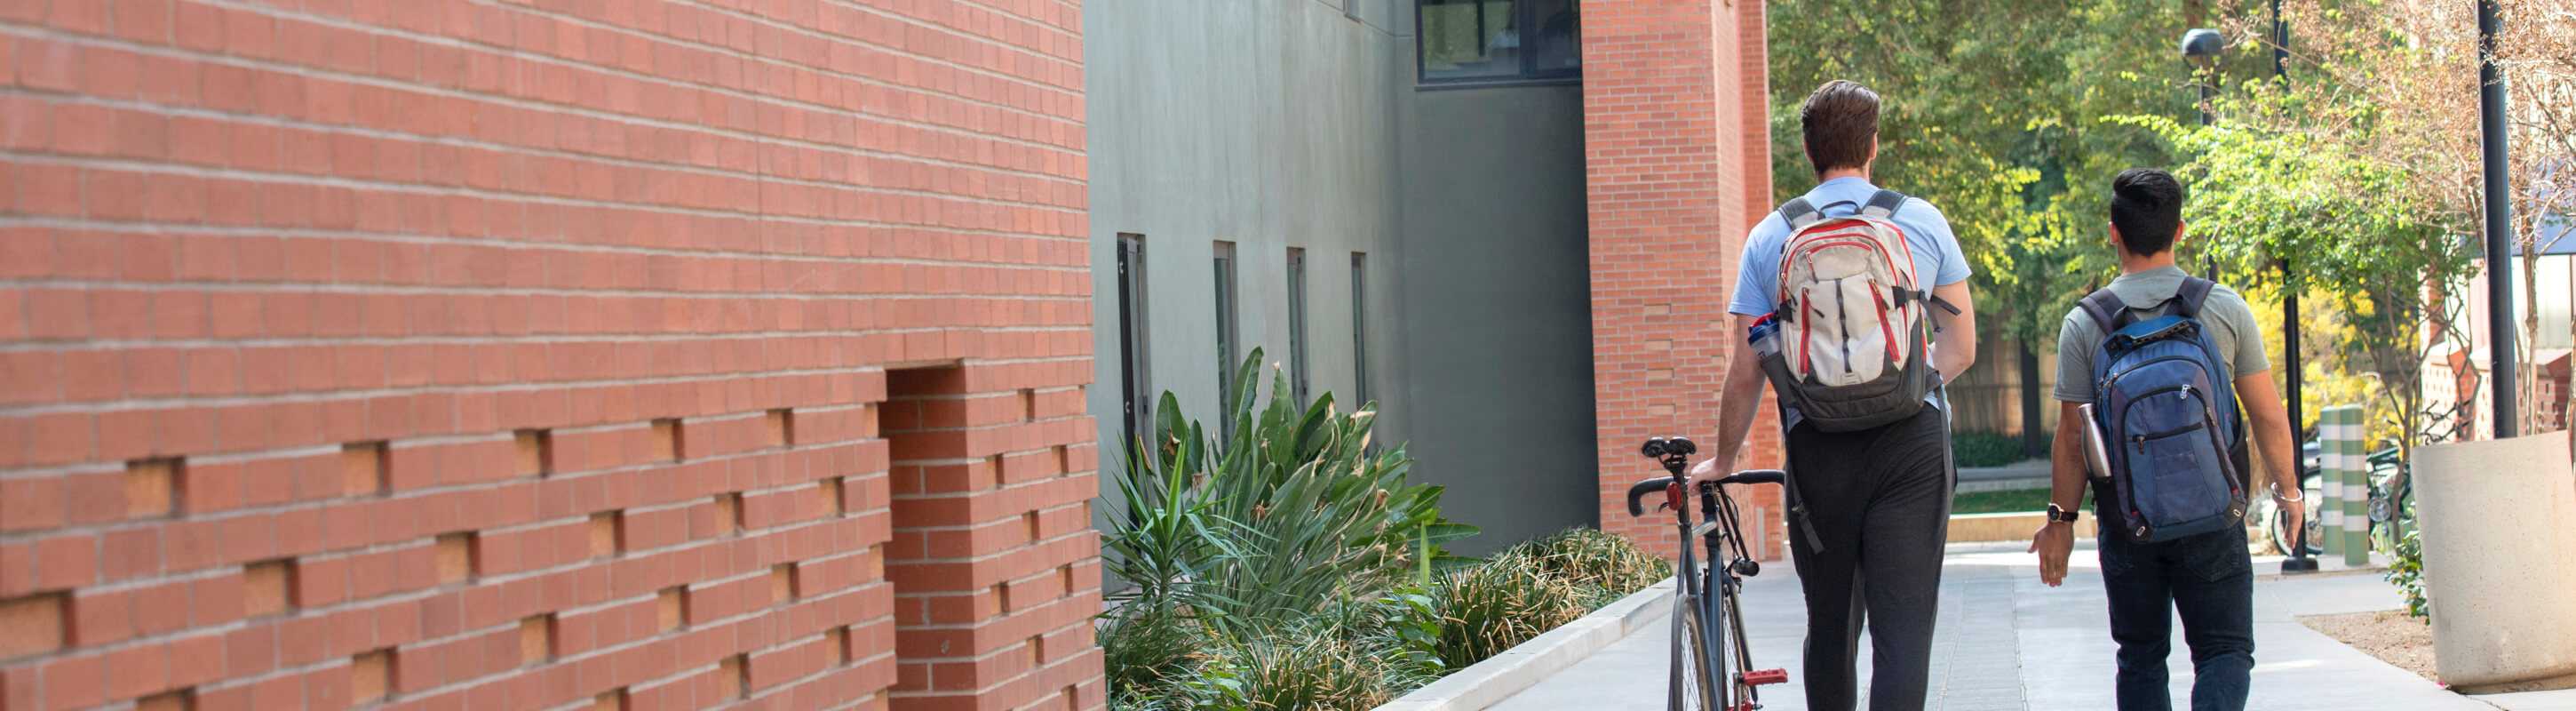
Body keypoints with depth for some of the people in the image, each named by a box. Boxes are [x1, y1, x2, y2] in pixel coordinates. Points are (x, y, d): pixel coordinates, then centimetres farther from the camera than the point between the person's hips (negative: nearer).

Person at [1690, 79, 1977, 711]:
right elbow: (1961, 348, 8)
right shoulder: (1922, 222, 4)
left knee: (1829, 629, 14)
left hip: (1818, 446, 1)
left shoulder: (1770, 237, 3)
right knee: (1903, 629, -5)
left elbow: (1745, 371, 3)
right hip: (1912, 438, -1)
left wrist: (1723, 461, 16)